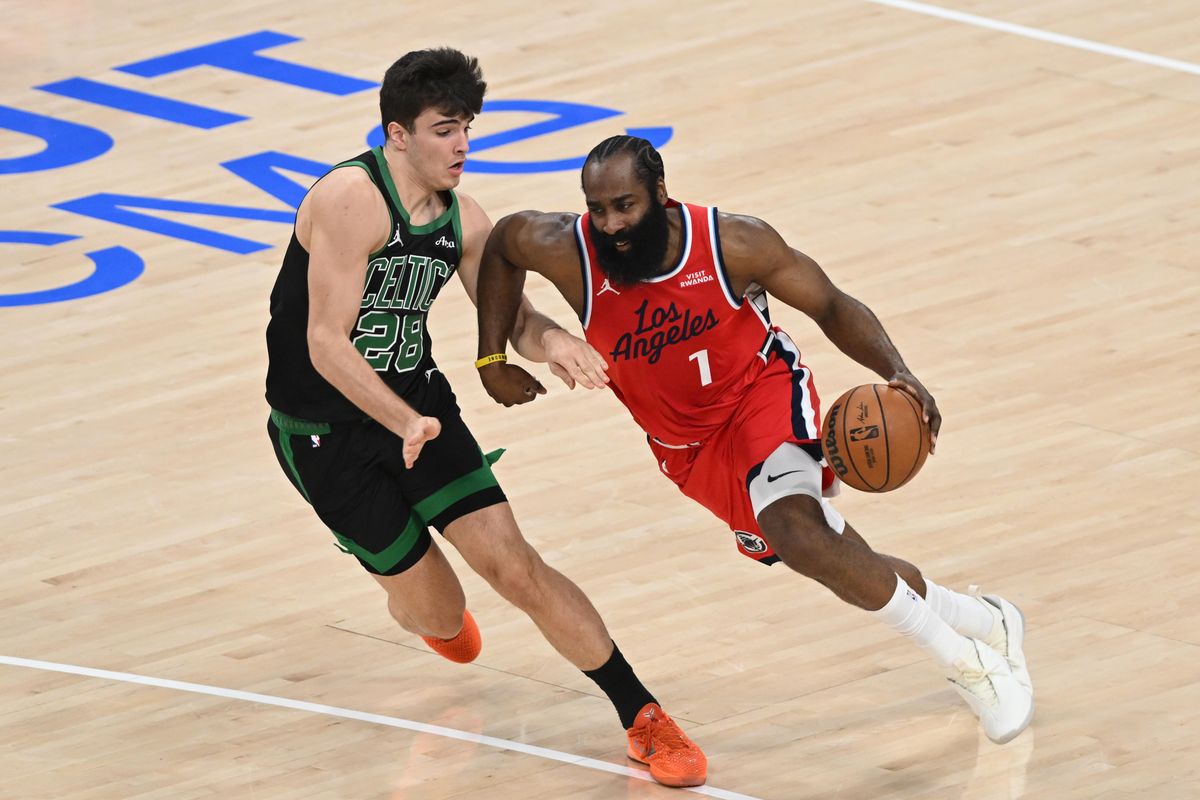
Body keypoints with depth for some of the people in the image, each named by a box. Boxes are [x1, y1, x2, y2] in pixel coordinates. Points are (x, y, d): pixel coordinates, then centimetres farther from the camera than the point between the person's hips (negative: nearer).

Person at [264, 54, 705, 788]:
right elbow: (326, 344, -28)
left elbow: (509, 318, 11)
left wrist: (549, 339, -14)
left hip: (417, 399, 5)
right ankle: (420, 606, 41)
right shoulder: (353, 202, -24)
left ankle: (643, 718, -3)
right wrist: (405, 423, -40)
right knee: (440, 614, 1)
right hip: (323, 430, -5)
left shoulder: (463, 223, -1)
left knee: (514, 566, -8)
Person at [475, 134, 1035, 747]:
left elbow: (831, 306, -10)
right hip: (687, 446, 4)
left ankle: (965, 661, -18)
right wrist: (494, 358, 0)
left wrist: (896, 372, -26)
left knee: (795, 533, -32)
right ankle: (981, 621, 35)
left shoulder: (735, 245, -24)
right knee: (844, 569, 9)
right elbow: (503, 241, 2)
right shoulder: (569, 253, -21)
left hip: (763, 396, -4)